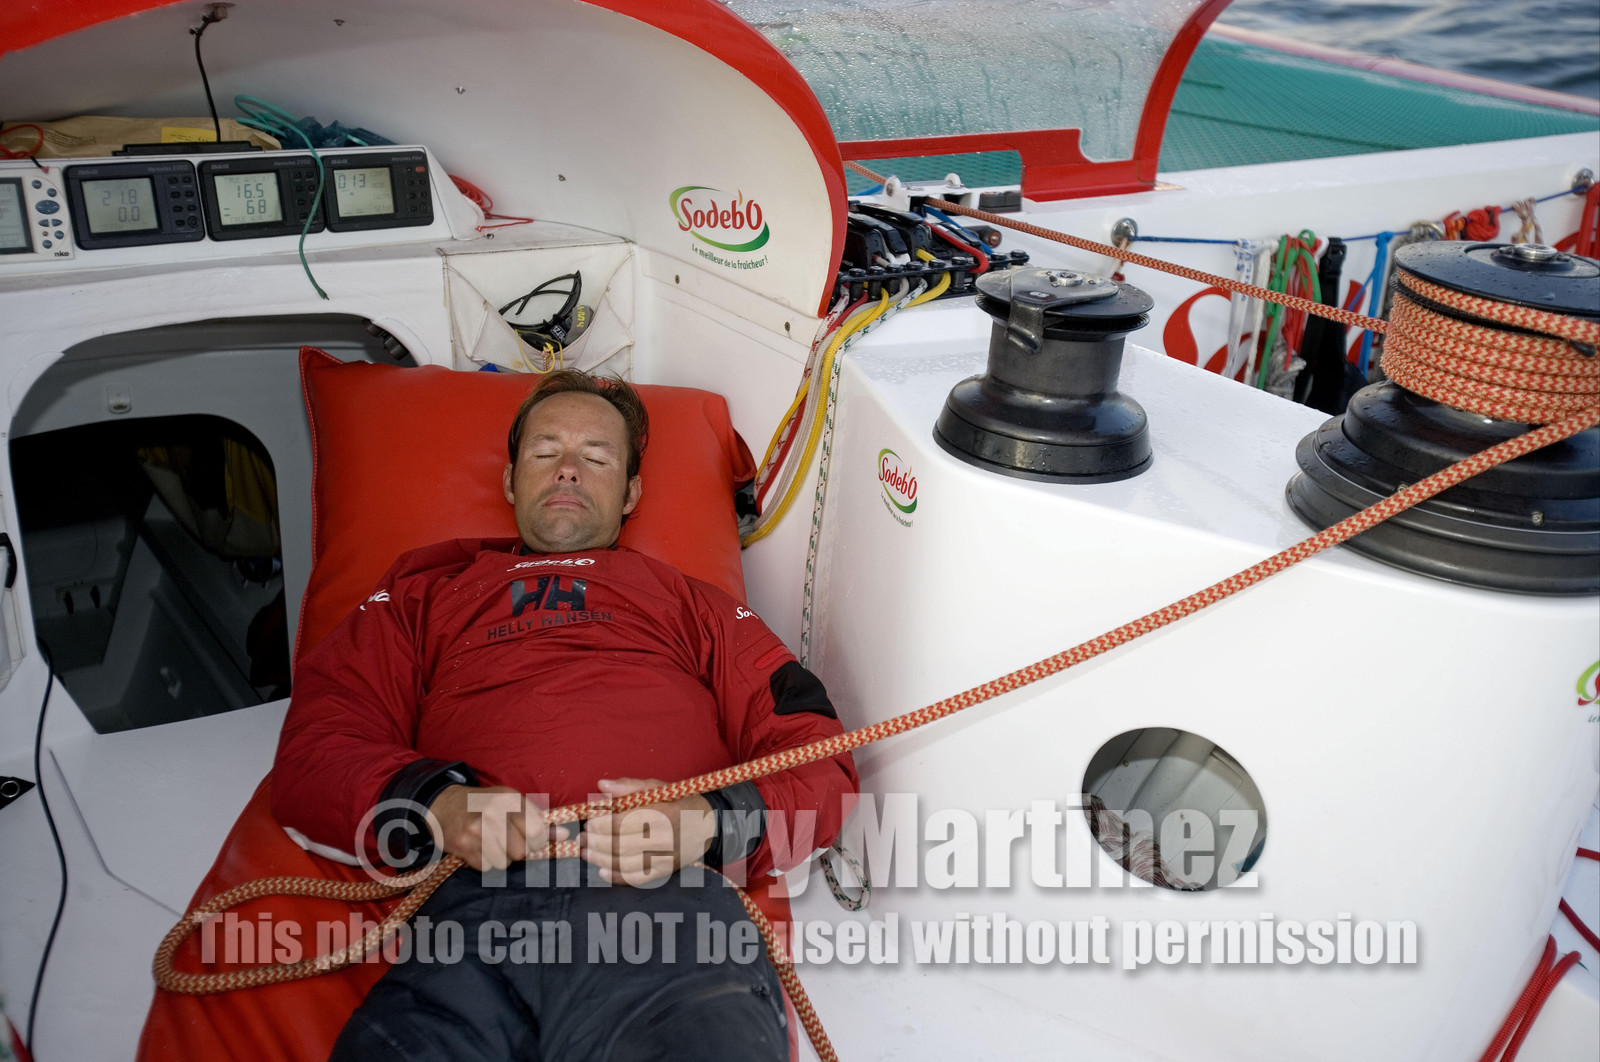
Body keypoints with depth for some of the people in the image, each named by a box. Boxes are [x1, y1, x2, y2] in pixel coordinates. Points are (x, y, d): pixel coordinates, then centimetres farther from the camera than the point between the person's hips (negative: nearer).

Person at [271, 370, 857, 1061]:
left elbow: (821, 761, 19)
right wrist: (433, 804, -4)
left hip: (666, 904, 0)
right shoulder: (426, 588, 32)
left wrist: (709, 822, -4)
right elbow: (309, 753, 19)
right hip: (470, 904, 1)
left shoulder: (691, 603, 30)